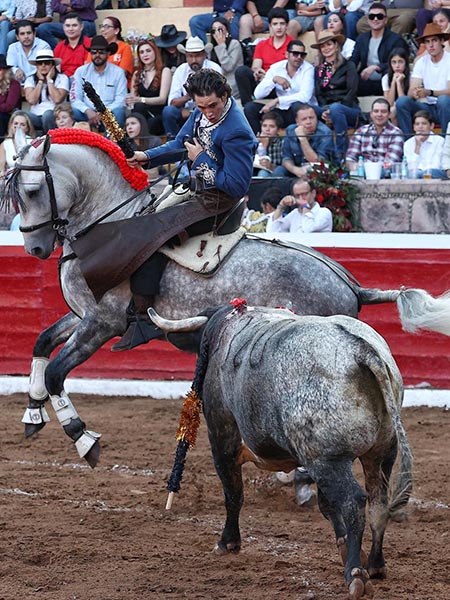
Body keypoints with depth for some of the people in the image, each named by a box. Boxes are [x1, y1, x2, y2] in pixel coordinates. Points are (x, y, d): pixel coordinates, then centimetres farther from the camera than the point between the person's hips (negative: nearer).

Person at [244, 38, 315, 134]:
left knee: (297, 105, -38)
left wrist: (277, 100, -24)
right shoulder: (276, 68, 3)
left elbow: (305, 96, -23)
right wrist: (274, 79, -20)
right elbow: (257, 94, -4)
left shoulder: (308, 69, -7)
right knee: (250, 107, -13)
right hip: (282, 111, 4)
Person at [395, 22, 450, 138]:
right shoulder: (421, 62, 8)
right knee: (401, 101, -22)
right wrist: (414, 93, -26)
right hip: (426, 106, 4)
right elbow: (410, 92, 0)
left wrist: (429, 92, -31)